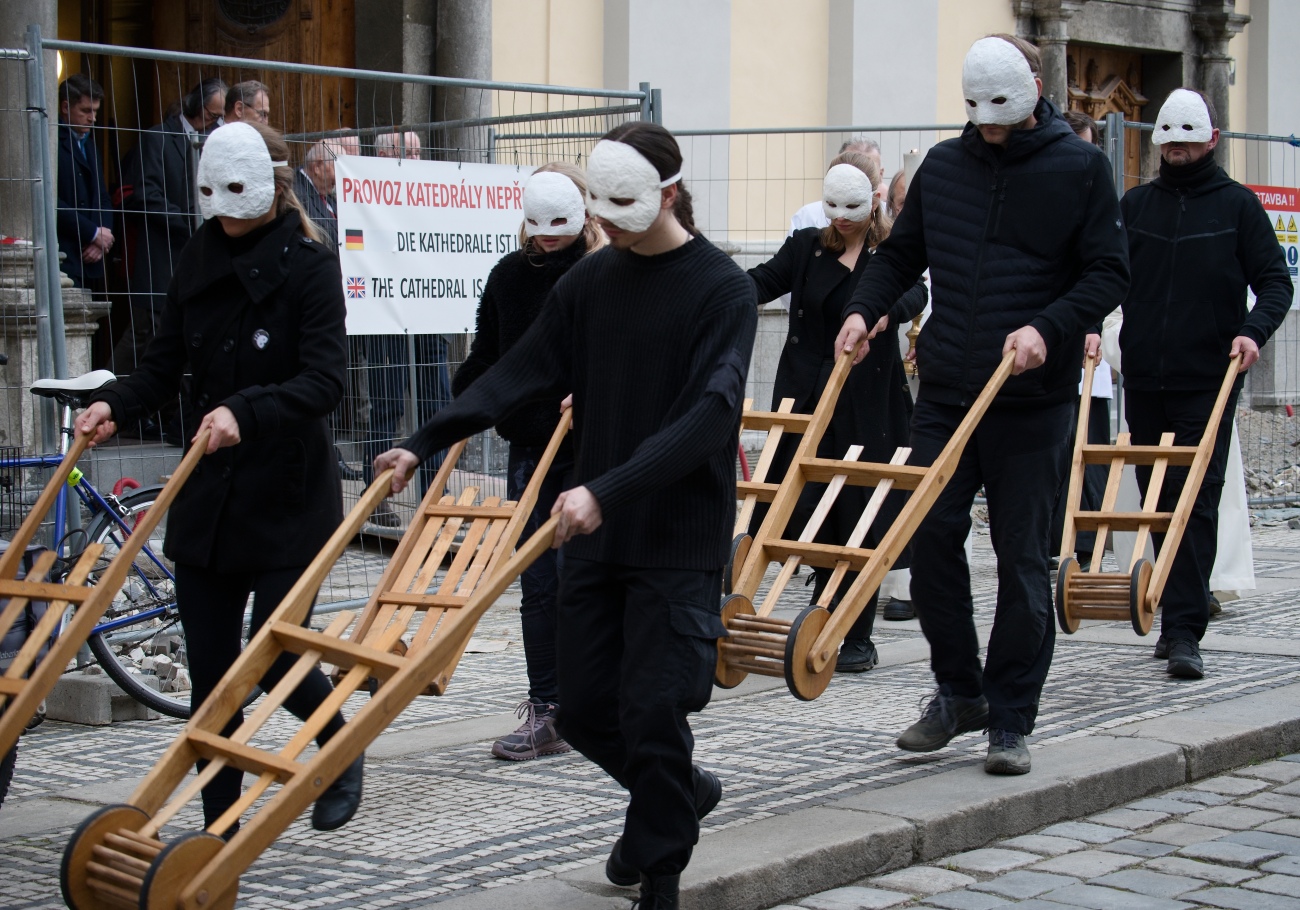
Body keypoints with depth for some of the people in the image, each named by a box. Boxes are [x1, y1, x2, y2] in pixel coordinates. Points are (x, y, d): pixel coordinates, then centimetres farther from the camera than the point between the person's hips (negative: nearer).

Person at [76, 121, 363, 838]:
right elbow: (164, 365, 7)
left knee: (275, 658, -4)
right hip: (207, 491, 5)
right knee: (209, 669, 4)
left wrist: (246, 411, -35)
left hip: (287, 491, -5)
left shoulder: (309, 266, -9)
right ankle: (219, 828, 13)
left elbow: (324, 381, -20)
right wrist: (114, 403, -13)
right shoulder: (197, 260, 8)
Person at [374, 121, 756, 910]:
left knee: (653, 712, -5)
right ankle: (681, 795, 36)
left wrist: (610, 490, -32)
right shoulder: (591, 280, 6)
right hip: (594, 534, 6)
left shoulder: (722, 288, -11)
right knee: (585, 709, 10)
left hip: (680, 540, -6)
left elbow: (710, 413, -22)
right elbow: (524, 373, 8)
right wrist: (425, 443, -2)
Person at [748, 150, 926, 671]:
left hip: (868, 404, -2)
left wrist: (883, 312, -42)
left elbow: (914, 295, -19)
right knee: (807, 508, -1)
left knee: (860, 515, 0)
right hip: (806, 398, 2)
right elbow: (762, 281, -4)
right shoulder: (806, 247, 8)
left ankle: (857, 638, 10)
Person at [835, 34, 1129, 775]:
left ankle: (1011, 721, 11)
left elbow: (1109, 272, -5)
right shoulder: (943, 166, 9)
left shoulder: (1080, 168, -2)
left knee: (1022, 557, 2)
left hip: (1032, 402, -4)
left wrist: (1048, 328, -20)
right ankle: (959, 692, 20)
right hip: (945, 394, 4)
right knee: (930, 538, 2)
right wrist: (865, 310, -1)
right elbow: (902, 255, 17)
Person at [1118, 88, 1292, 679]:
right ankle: (1179, 618, 20)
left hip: (1208, 384, -4)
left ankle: (1184, 632, -13)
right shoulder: (1135, 204, 11)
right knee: (1158, 505, 10)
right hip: (1143, 381, 4)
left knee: (1196, 506, -10)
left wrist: (1253, 330, -19)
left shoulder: (1237, 205, 2)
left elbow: (1275, 281, 0)